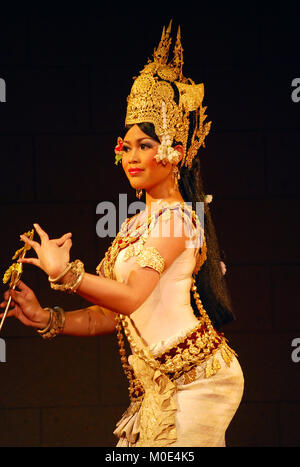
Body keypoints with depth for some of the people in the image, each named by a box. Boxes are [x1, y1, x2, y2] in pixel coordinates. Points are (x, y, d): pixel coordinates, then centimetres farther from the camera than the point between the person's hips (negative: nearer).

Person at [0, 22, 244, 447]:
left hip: (192, 377, -8)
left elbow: (132, 296, -21)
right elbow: (106, 317, 14)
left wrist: (63, 271, -22)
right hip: (156, 382, 8)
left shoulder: (177, 217, -9)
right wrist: (45, 319, 1)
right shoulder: (134, 225, 17)